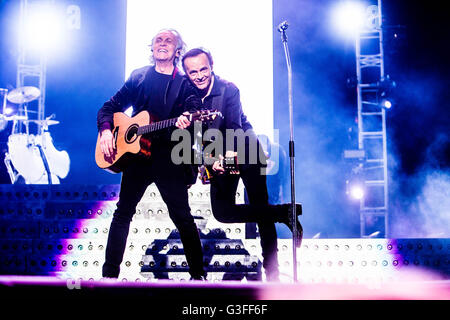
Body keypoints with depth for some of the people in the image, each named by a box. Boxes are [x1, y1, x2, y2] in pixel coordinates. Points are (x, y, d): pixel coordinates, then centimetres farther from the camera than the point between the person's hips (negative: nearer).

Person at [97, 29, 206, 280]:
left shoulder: (185, 83, 4)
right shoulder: (138, 76, 11)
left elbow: (189, 119, -3)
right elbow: (110, 107, 13)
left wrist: (183, 125, -26)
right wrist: (106, 130, -5)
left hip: (169, 158, -2)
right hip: (137, 154, 3)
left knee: (182, 217, -3)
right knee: (123, 213, 5)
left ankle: (198, 274, 9)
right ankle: (109, 273, 14)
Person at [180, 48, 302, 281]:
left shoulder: (228, 89, -17)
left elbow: (234, 128, -26)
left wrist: (227, 155, -43)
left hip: (246, 152, -5)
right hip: (220, 157, 5)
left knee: (261, 211, -7)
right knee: (222, 213, -2)